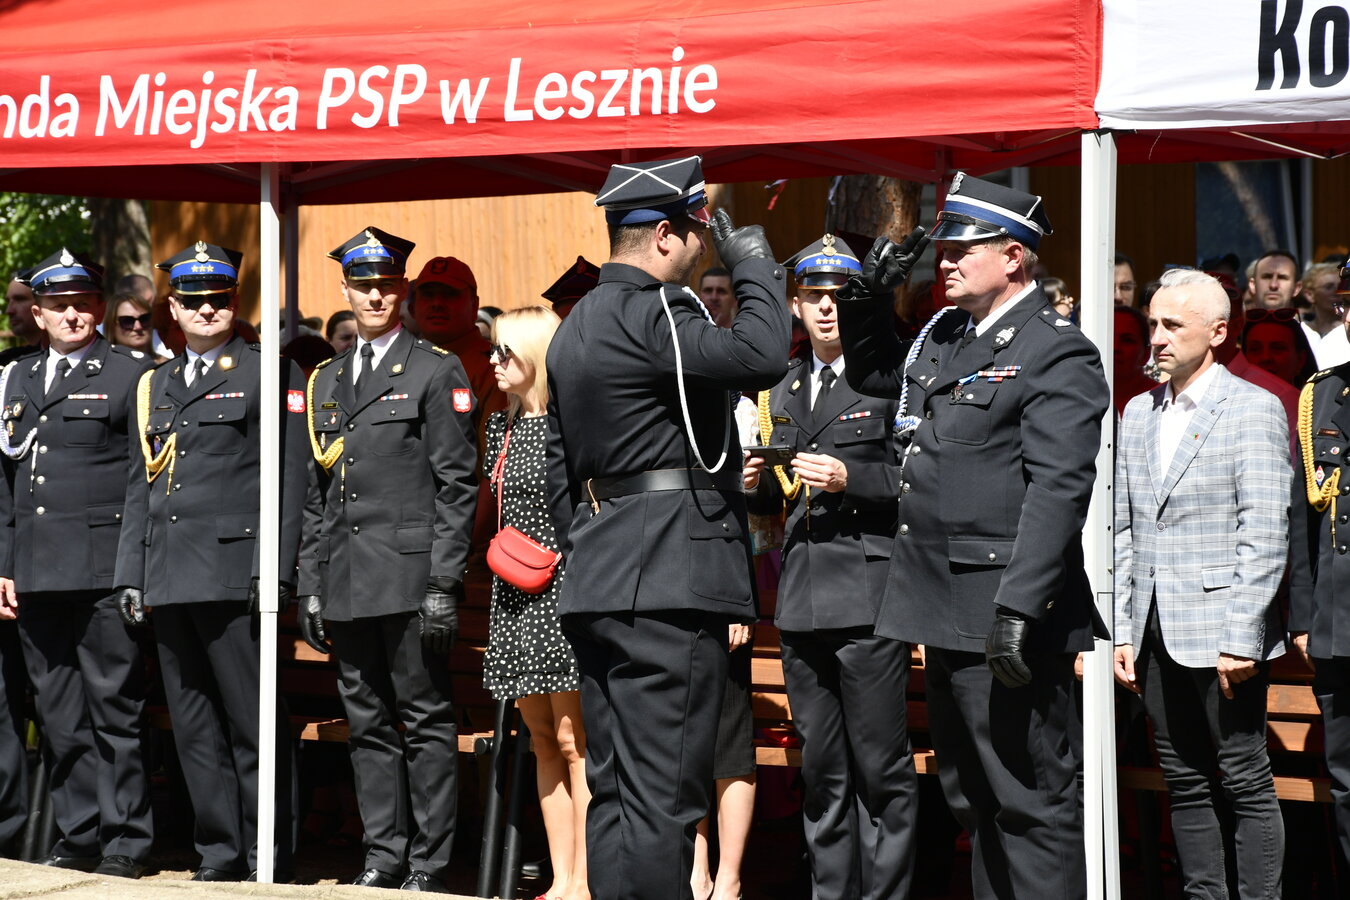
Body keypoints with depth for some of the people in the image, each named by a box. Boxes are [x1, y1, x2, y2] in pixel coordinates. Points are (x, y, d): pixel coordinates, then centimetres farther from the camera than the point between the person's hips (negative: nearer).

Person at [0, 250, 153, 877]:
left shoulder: (130, 375, 1)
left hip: (105, 573, -5)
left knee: (114, 709, -2)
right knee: (59, 715, 9)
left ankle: (125, 842, 3)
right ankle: (78, 836, 17)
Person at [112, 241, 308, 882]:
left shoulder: (267, 373, 1)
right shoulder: (153, 385, 20)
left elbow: (287, 478, -5)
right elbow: (139, 488, 20)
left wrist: (273, 570, -13)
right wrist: (129, 576, 13)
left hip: (233, 573, -6)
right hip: (168, 579, 6)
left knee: (253, 722, -3)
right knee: (194, 726, 8)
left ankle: (266, 858, 3)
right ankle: (219, 854, 15)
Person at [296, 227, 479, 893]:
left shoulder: (437, 372, 0)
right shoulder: (326, 380, 17)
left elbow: (456, 486, -6)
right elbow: (316, 495, 18)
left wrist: (444, 582, -13)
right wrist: (310, 585, 12)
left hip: (410, 577, -6)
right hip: (346, 584, 6)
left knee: (426, 719, -1)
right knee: (367, 724, 9)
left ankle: (430, 862, 4)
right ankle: (384, 855, 17)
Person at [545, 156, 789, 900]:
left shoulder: (576, 326, 18)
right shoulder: (648, 312, -13)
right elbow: (761, 355, -27)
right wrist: (753, 261, -10)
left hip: (599, 586, 10)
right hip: (669, 585, -10)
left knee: (614, 790, 11)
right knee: (662, 797, -8)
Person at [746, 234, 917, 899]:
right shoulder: (784, 391, 19)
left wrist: (850, 479, -19)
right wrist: (759, 481, 4)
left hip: (867, 595, -6)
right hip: (802, 598, 6)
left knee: (880, 766, -4)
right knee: (821, 770, 12)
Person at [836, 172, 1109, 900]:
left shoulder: (1056, 354, -12)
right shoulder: (944, 338, 14)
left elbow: (1058, 491, -21)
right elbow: (868, 372, 34)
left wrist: (1018, 608, -28)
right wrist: (868, 296, 15)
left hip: (1008, 618, -9)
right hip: (950, 613, 9)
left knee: (1031, 800, -4)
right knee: (972, 799, 17)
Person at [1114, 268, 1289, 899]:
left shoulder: (1255, 410, -4)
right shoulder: (1138, 414, 14)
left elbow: (1265, 535, -10)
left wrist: (1241, 638, -16)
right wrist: (1122, 631, 8)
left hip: (1221, 631, -6)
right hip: (1155, 634, 6)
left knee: (1247, 785, -3)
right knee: (1185, 785, 10)